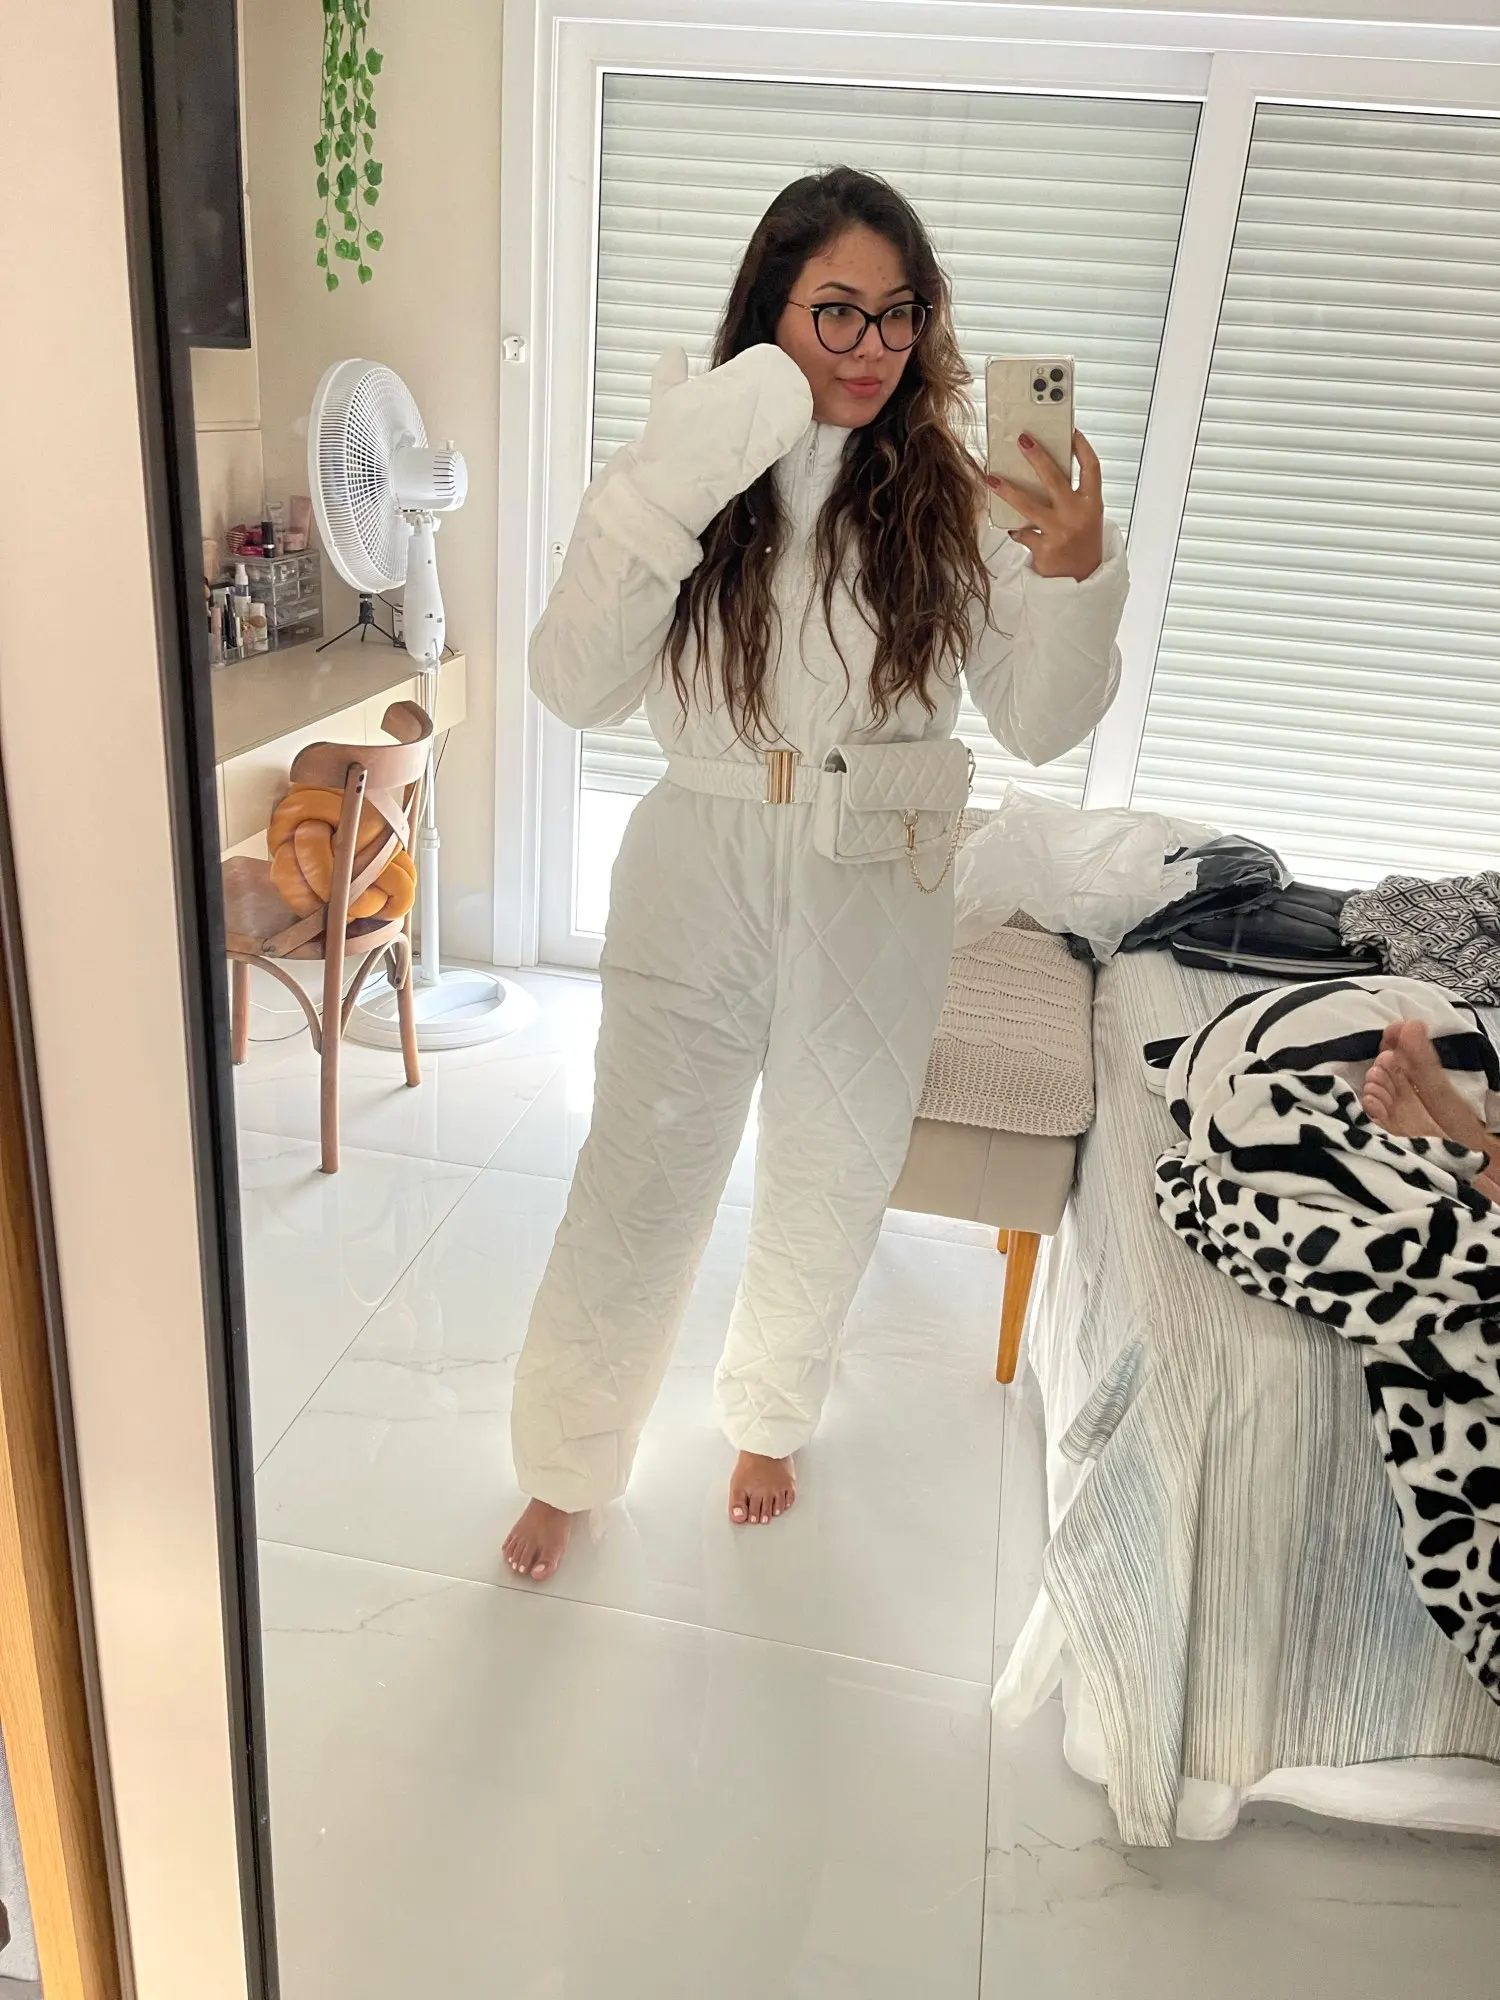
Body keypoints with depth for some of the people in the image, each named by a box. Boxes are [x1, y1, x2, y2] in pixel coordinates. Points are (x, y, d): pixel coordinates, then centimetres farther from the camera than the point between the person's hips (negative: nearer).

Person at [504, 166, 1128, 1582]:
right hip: (698, 878, -1)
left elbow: (1039, 725, -6)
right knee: (637, 1187, 6)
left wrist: (1075, 568, -23)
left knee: (827, 1192, 17)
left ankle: (769, 1415, 46)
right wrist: (660, 495, -24)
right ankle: (567, 1461, 32)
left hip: (876, 899, 2)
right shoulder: (696, 469, -5)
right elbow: (576, 691, -14)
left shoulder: (954, 494, -4)